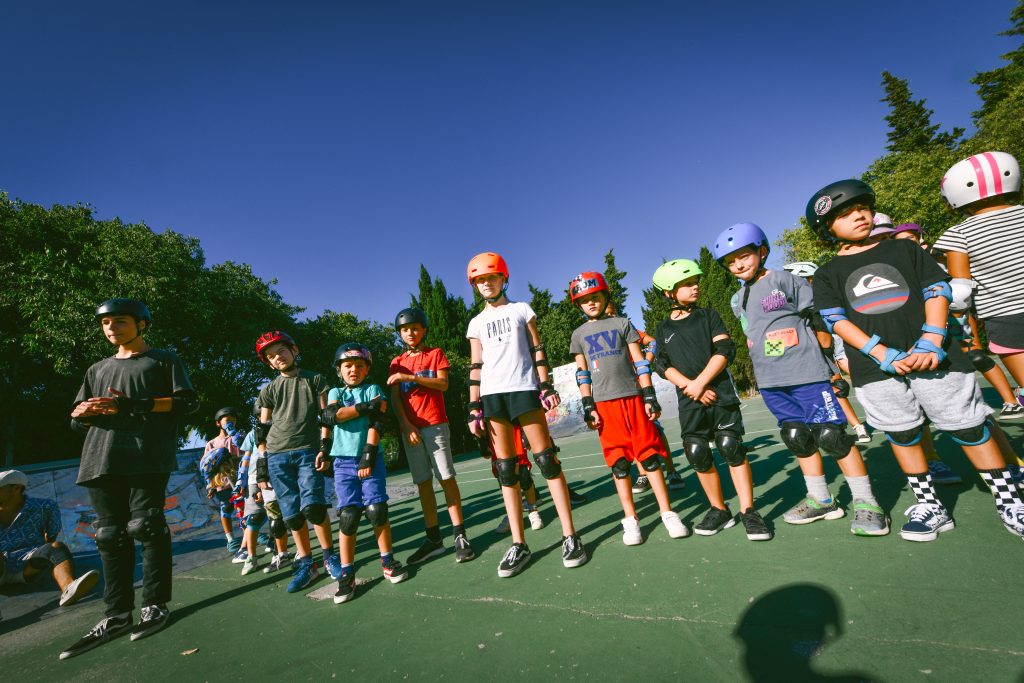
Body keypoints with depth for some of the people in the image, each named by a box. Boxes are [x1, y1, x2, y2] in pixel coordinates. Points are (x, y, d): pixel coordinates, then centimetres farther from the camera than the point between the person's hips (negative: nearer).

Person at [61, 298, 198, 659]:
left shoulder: (163, 359, 9)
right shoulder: (97, 369, 25)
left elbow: (186, 401, -3)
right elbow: (77, 419, 22)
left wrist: (131, 405, -12)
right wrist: (83, 412, -3)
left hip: (147, 457, -5)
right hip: (101, 460, 6)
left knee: (147, 528, -5)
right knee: (110, 535, 5)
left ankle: (155, 606, 5)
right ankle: (117, 615, 12)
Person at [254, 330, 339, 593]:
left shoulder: (315, 380, 9)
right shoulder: (269, 390, 15)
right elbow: (262, 430, 14)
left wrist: (324, 449, -5)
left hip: (308, 451, -2)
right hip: (277, 456, 3)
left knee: (312, 506, -16)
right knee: (292, 515, 1)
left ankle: (330, 556, 4)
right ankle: (306, 565, 14)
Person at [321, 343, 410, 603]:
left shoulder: (373, 390, 6)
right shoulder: (335, 392, 13)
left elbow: (375, 423, -6)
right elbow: (330, 416, -8)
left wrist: (369, 455, -15)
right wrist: (365, 408, -13)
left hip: (370, 458, -1)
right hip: (344, 461, 1)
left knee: (376, 509, -5)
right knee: (348, 514, -3)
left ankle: (388, 562, 14)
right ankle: (347, 574, 8)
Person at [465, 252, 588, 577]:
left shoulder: (521, 310, 12)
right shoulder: (476, 323, 16)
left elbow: (537, 351, 8)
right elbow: (476, 367, 12)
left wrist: (546, 386, -3)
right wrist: (474, 409, 5)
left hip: (523, 388, -2)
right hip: (491, 395, 2)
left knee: (546, 460, -4)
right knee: (506, 470, 2)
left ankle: (570, 536, 5)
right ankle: (519, 544, 10)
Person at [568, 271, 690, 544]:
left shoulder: (621, 323, 8)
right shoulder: (579, 334, 11)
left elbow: (640, 362, 6)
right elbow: (582, 373, 9)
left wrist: (649, 396, -1)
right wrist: (588, 406, 1)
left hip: (632, 398, 0)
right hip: (604, 404, 1)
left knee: (649, 455, 1)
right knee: (618, 462, 4)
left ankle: (668, 514, 13)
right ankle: (630, 519, 15)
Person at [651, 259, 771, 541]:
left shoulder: (708, 315, 6)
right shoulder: (664, 329, 8)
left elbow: (725, 350, -5)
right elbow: (663, 365, 1)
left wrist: (699, 383, -14)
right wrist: (691, 387, -13)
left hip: (720, 393, -1)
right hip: (689, 402, 2)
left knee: (731, 448, -5)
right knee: (698, 455, 3)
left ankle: (748, 511, 9)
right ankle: (719, 510, 20)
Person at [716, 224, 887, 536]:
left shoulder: (785, 280, -5)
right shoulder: (738, 301, 12)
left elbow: (817, 316, -2)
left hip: (807, 373, -6)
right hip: (770, 382, 6)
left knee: (831, 436, -4)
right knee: (798, 438, 12)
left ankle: (865, 502, 11)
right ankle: (820, 499, 26)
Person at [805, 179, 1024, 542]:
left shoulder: (903, 249, 11)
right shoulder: (828, 275, 6)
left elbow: (937, 289, 4)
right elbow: (836, 320, -4)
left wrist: (931, 342, -10)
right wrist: (883, 354, -15)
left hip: (931, 357, 1)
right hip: (876, 367, 0)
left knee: (968, 427, 7)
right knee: (902, 434, 8)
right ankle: (929, 505, 22)